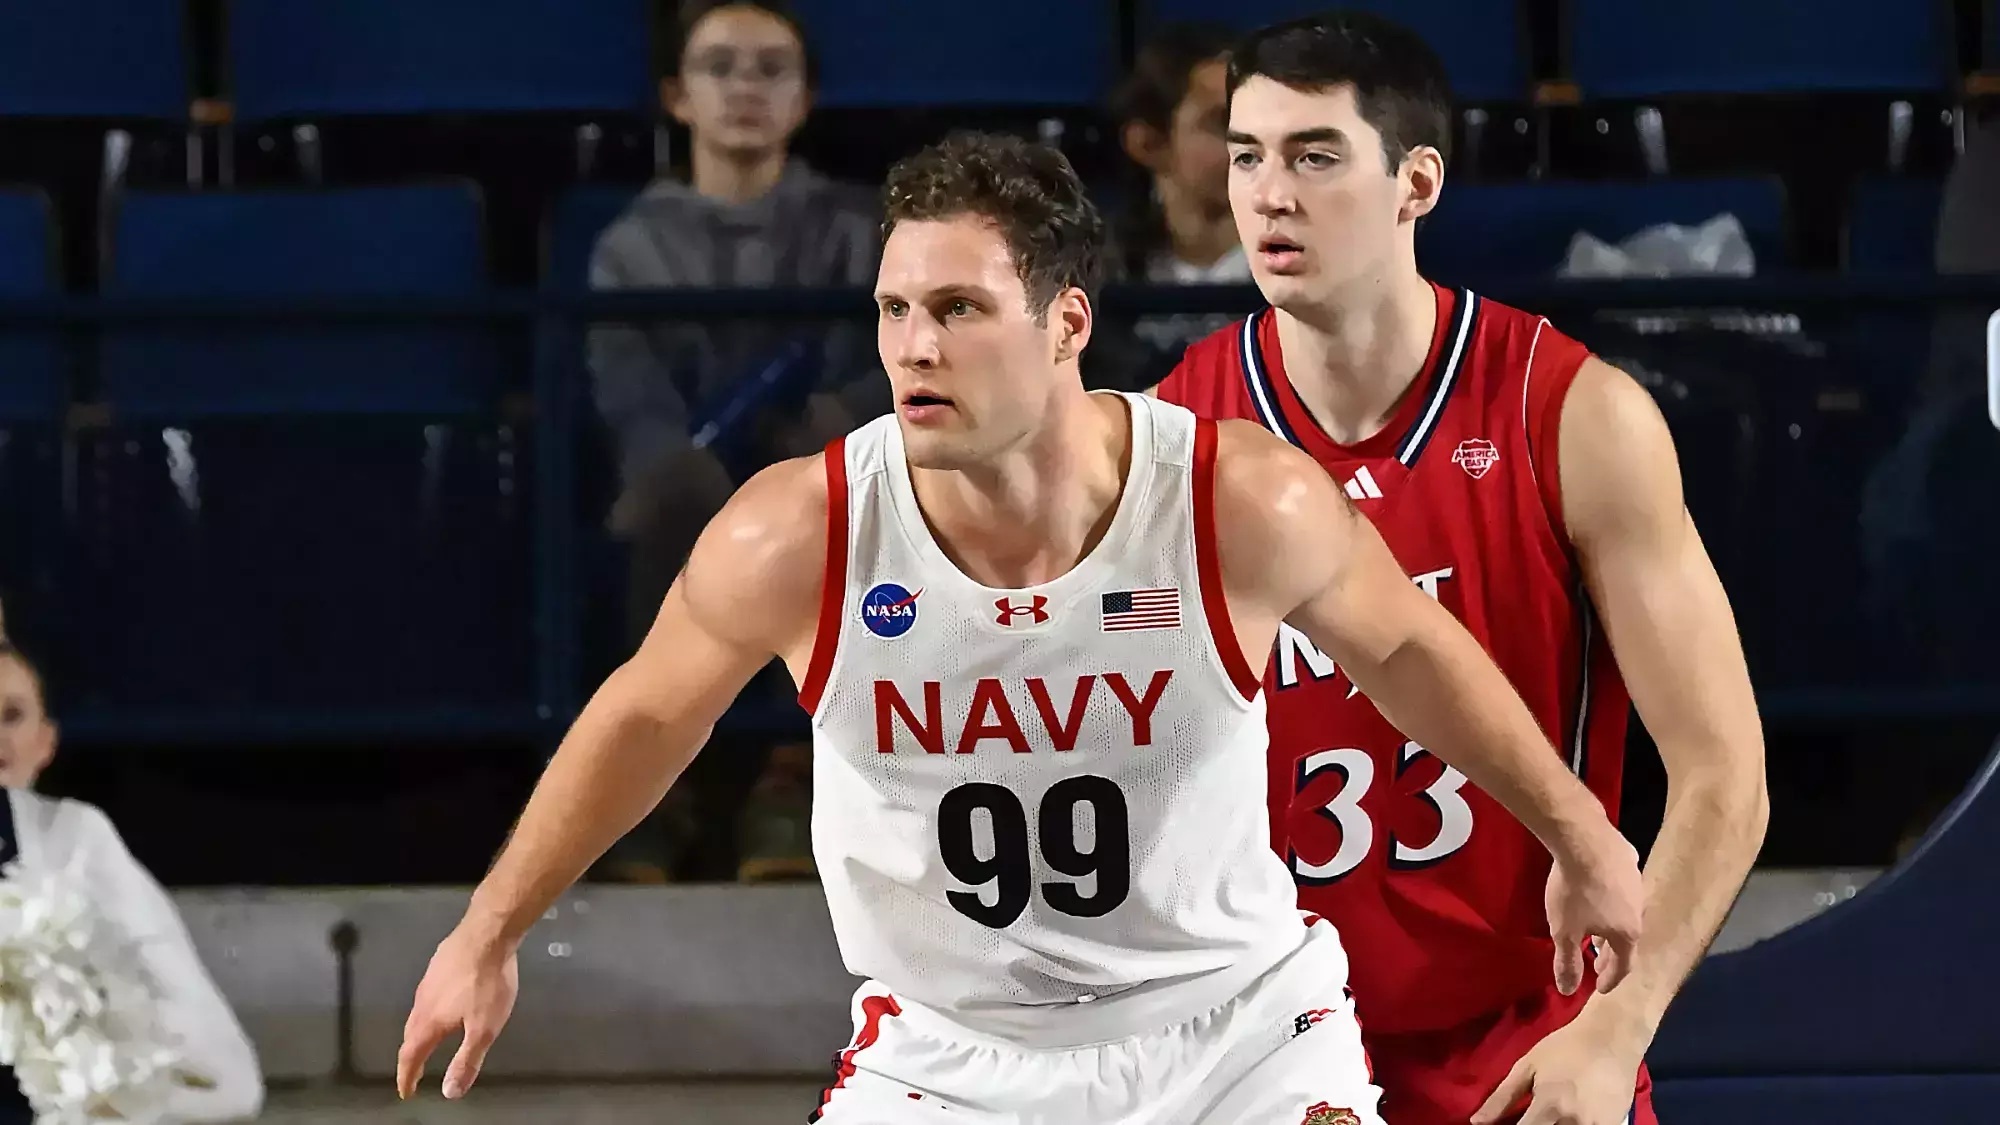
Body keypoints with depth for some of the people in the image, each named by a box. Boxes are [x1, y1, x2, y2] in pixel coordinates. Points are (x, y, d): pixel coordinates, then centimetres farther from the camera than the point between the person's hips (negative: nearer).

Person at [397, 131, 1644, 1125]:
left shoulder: (1243, 503, -21)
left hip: (1237, 1022, 0)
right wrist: (490, 932, 9)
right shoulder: (798, 537, -19)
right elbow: (645, 717, 1)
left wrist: (1578, 833, 13)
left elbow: (1406, 649, 1)